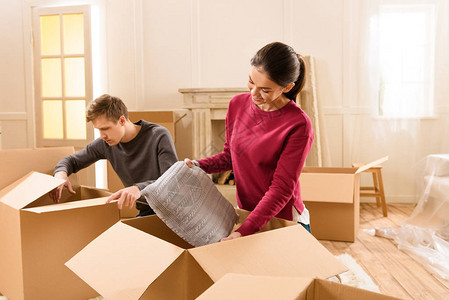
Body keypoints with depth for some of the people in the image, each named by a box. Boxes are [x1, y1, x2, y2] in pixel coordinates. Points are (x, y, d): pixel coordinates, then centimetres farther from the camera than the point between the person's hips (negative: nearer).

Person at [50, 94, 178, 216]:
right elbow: (71, 160, 16)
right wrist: (61, 173, -10)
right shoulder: (106, 143, 2)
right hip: (145, 212, 5)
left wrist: (139, 188, -43)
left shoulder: (159, 136, -14)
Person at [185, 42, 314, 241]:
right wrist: (198, 166, -8)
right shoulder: (237, 105, -4)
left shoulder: (298, 125, -22)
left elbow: (281, 188, -22)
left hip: (284, 222, -5)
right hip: (244, 213, 5)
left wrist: (244, 231, -27)